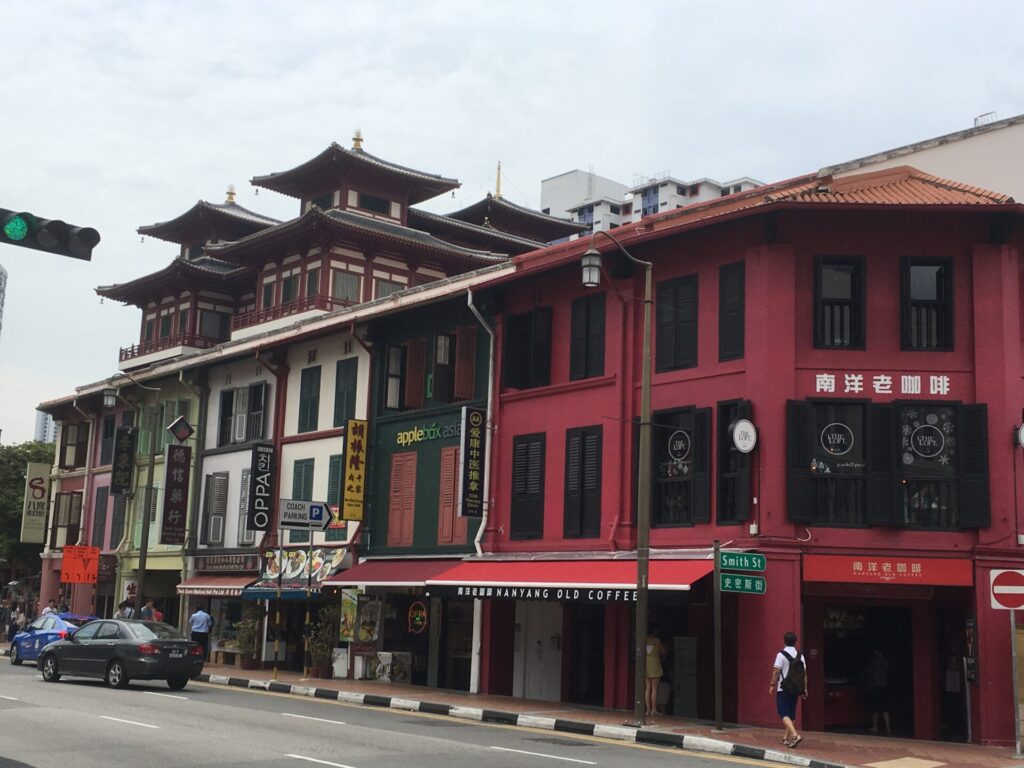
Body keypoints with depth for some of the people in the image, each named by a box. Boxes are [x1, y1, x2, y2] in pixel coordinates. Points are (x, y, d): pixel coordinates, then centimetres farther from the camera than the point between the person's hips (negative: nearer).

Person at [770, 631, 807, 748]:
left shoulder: (781, 655, -10)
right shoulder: (800, 655, 6)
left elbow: (776, 671, -13)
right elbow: (804, 673, 6)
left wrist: (772, 685, -4)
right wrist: (805, 689, 10)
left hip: (783, 689, -5)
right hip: (796, 689, 6)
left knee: (784, 714, -6)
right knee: (791, 714, 15)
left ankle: (795, 735, -24)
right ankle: (787, 737, 21)